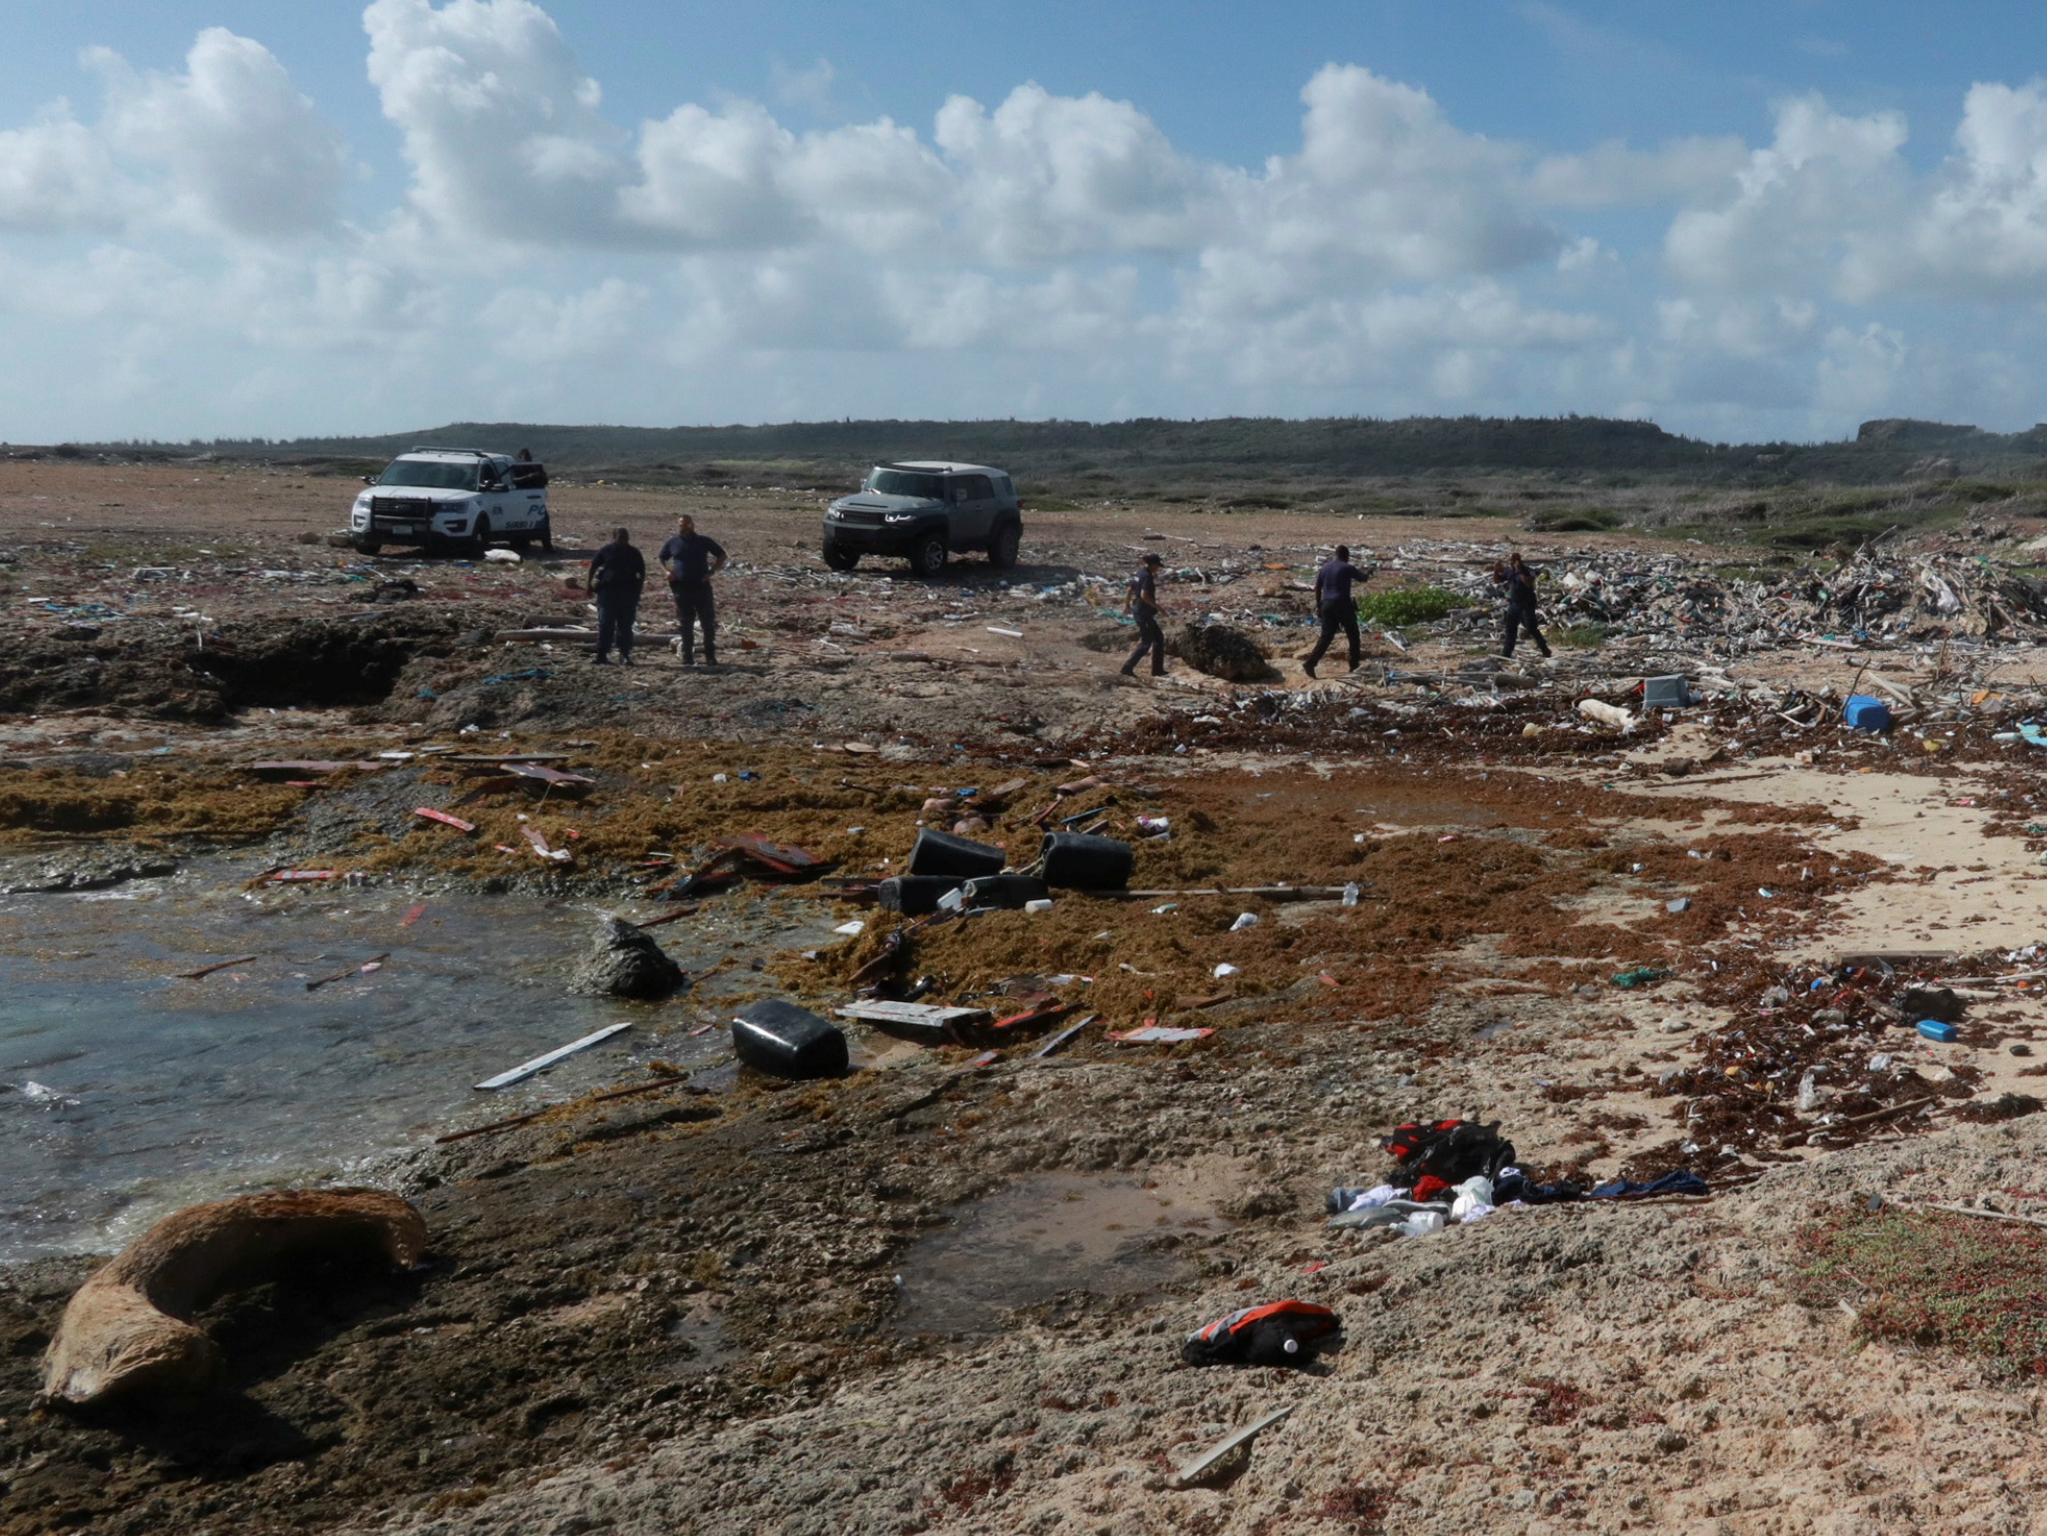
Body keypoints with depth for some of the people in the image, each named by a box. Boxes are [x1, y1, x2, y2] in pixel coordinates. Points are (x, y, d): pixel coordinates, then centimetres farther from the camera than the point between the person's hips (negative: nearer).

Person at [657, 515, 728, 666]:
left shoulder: (703, 541, 2)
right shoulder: (673, 543, 6)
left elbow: (721, 555, 9)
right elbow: (661, 558, 20)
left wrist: (712, 571, -3)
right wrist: (667, 571, 1)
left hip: (702, 586, -1)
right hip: (681, 588, 1)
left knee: (709, 623, -2)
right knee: (685, 624, 5)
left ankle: (711, 657, 6)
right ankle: (688, 658, 11)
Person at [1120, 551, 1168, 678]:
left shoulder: (1137, 573, 10)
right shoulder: (1147, 576, -18)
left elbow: (1129, 590, 17)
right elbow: (1144, 595, -28)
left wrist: (1126, 605, 28)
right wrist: (1156, 606, -18)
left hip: (1137, 611, 10)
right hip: (1145, 613, -10)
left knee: (1159, 638, 16)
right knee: (1146, 642, -2)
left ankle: (1158, 669, 20)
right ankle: (1128, 667, -3)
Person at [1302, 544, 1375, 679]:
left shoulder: (1324, 568, 10)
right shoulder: (1347, 568, -6)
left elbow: (1317, 588, 12)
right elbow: (1363, 578, 8)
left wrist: (1318, 606, 20)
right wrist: (1368, 573, 31)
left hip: (1327, 606, 5)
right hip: (1343, 605, -5)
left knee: (1326, 636, 5)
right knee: (1353, 635, 11)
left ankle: (1310, 663, -10)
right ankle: (1354, 666, 14)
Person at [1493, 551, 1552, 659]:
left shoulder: (1527, 571, -15)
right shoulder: (1508, 571, 4)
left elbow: (1529, 583, -34)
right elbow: (1497, 581, 12)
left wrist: (1520, 571, -38)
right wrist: (1496, 571, -6)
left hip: (1527, 605, -7)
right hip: (1514, 605, 7)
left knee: (1531, 629, -7)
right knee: (1510, 629, 8)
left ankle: (1545, 650, 6)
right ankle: (1506, 653, 15)